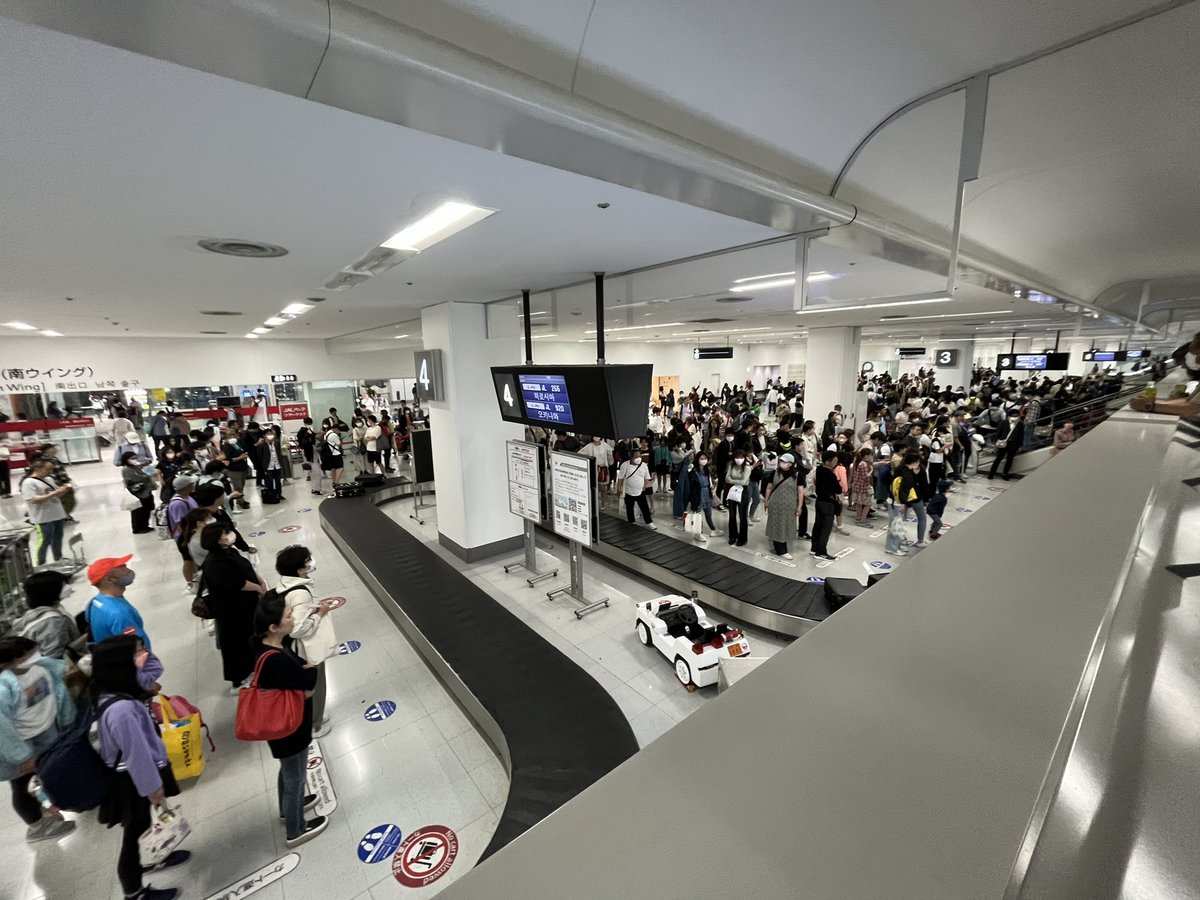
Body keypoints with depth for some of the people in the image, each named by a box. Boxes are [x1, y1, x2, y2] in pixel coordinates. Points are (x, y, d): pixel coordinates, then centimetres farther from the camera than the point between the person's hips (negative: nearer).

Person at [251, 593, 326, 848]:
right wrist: (310, 668, -14)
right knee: (296, 779, 17)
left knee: (288, 772, 33)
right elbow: (311, 679, -32)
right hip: (289, 730, -9)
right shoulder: (275, 660, -38)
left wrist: (304, 669, -17)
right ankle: (296, 830, 39)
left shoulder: (269, 646, -7)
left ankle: (289, 807, 57)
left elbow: (303, 667, 1)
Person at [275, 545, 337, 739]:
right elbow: (299, 628, -32)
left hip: (298, 649, 9)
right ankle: (312, 725, 37)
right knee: (313, 686, 16)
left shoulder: (286, 585, -6)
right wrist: (320, 613, -22)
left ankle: (310, 717, 49)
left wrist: (314, 606, 3)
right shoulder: (300, 593, -34)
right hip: (309, 650, -9)